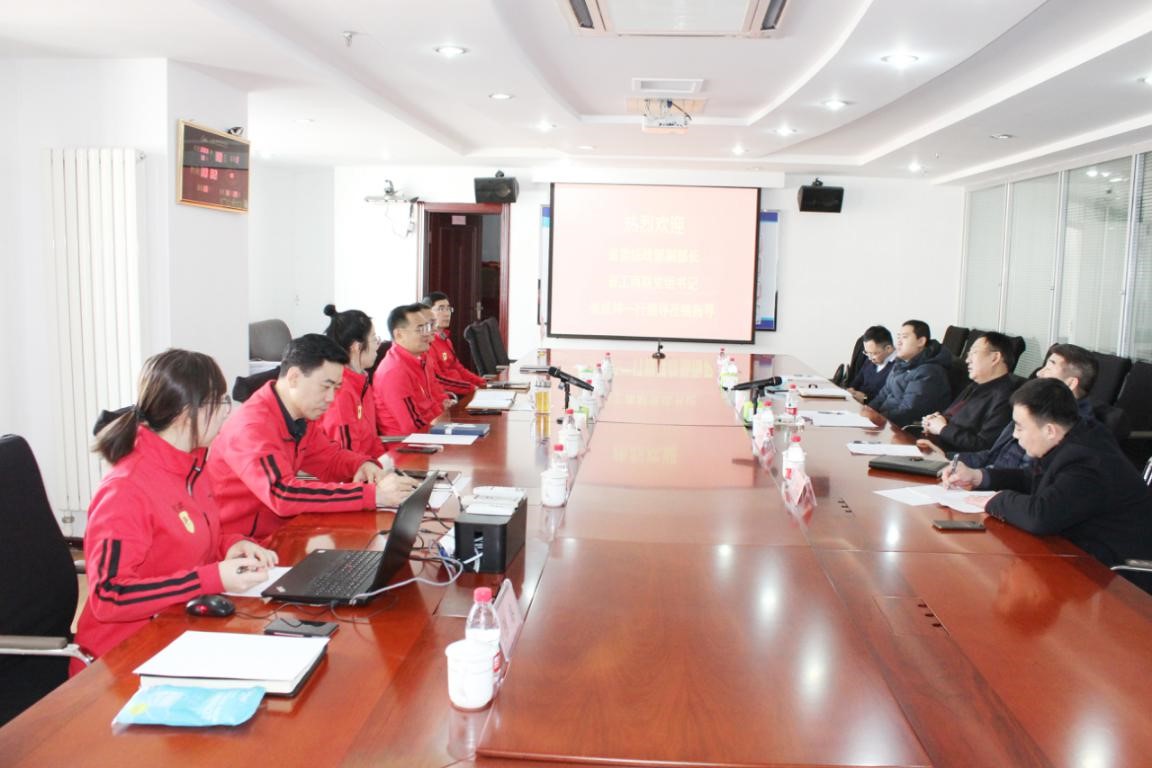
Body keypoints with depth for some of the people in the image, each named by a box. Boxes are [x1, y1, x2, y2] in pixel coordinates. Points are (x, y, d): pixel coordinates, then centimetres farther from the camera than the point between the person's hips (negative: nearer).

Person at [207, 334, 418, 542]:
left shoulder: (298, 417, 2)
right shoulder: (252, 427, -23)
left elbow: (330, 457, 15)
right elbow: (283, 495, -34)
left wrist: (363, 465, -8)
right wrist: (373, 495, -35)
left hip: (276, 533, 8)